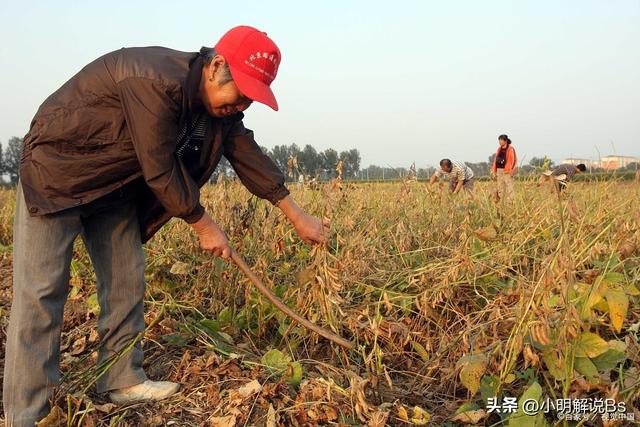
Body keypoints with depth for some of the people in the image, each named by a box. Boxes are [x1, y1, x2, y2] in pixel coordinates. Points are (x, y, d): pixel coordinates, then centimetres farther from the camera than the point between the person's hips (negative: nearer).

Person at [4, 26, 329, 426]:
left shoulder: (220, 103, -4)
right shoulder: (155, 81, -32)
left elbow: (249, 155, 1)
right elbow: (160, 171, -27)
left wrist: (297, 216, 1)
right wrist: (204, 226, -16)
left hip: (115, 184, 9)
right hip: (58, 169, -8)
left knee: (126, 281, 6)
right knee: (41, 290, -9)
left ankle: (123, 380, 19)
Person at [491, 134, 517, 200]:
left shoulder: (511, 149, -4)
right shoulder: (499, 149, 14)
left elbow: (514, 160, -8)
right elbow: (495, 160, 17)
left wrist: (512, 171, -16)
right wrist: (493, 171, 12)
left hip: (507, 171, -7)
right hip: (499, 171, 7)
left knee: (509, 189, -8)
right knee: (500, 188, 9)